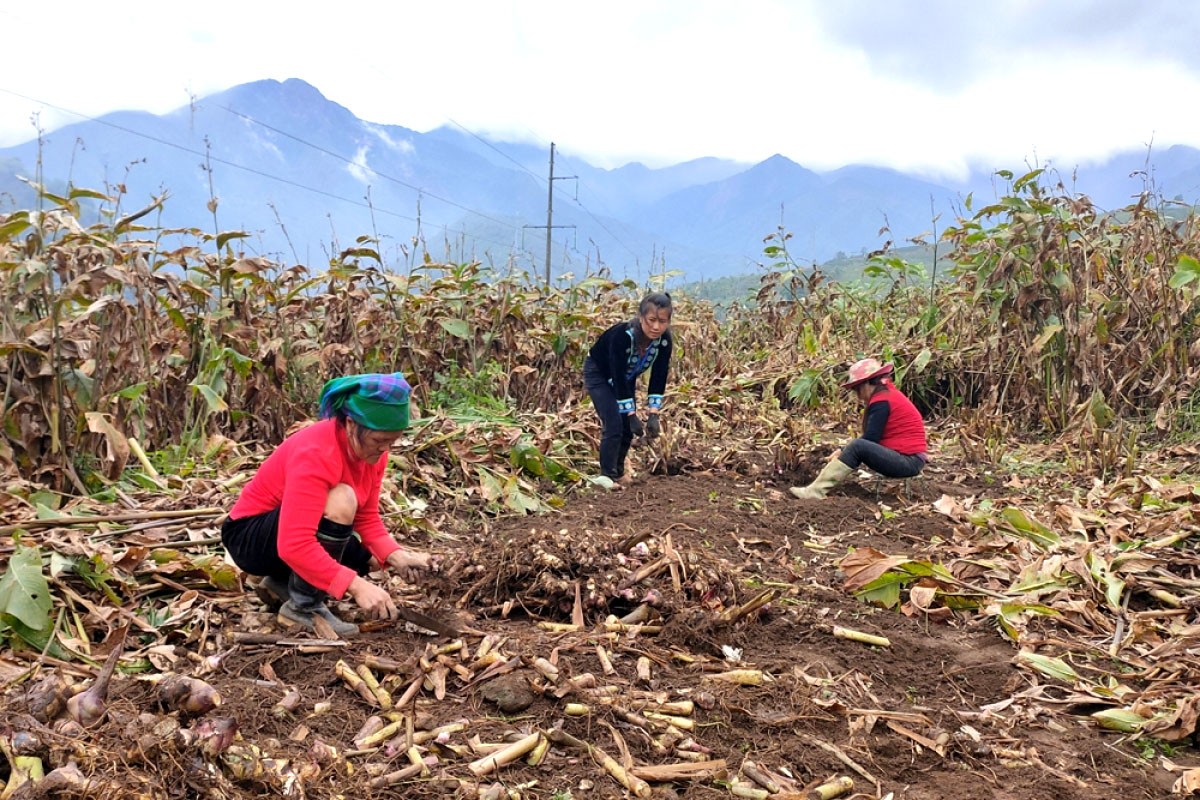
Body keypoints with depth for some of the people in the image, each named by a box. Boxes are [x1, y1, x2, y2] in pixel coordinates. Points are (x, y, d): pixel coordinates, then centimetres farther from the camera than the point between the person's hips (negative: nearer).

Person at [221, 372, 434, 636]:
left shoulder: (371, 450, -9)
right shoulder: (316, 454, -33)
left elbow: (367, 518, -5)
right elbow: (294, 545, -40)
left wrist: (397, 557, -23)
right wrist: (356, 585, -43)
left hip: (305, 532, 9)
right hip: (249, 536, -9)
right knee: (341, 500, -32)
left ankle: (281, 583, 13)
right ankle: (302, 607, -18)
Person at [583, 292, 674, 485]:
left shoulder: (664, 340, -23)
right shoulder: (622, 335, -39)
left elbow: (659, 378, -18)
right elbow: (618, 378, -35)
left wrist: (653, 414, -25)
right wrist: (632, 415, -33)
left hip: (626, 377, 6)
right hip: (599, 373, -6)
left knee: (627, 427, 5)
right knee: (614, 424, -16)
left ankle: (618, 471, 25)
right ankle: (607, 475, -5)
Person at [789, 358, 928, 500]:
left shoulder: (881, 402, -14)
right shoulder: (886, 396, 17)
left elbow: (870, 439, -17)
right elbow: (872, 439, 12)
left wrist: (843, 451, -5)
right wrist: (845, 451, 0)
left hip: (909, 462, -10)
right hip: (905, 457, 10)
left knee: (858, 447, -24)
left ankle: (815, 491, -24)